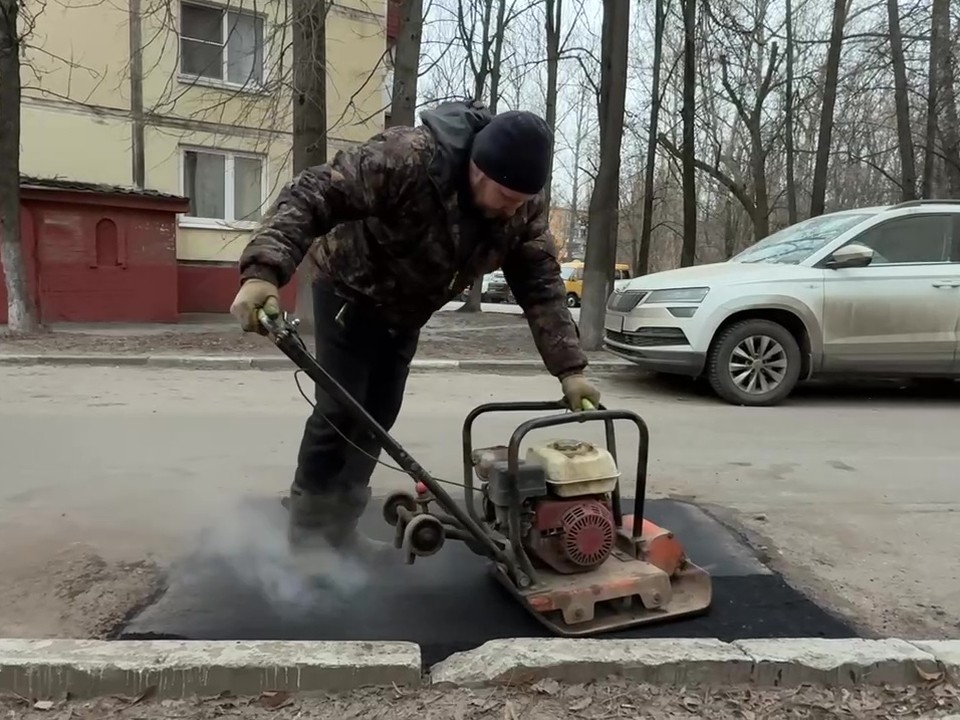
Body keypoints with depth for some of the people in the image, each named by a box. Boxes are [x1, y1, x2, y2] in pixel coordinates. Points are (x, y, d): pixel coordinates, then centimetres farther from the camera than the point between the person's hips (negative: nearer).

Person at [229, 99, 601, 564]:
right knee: (340, 408, -9)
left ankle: (339, 526, 19)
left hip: (406, 309, 6)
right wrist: (263, 271, -50)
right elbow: (312, 196, -37)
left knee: (379, 413, 6)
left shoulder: (524, 209, -17)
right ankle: (306, 528, 8)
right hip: (350, 290, -5)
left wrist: (570, 368, -22)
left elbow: (541, 287, -15)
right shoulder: (408, 158, -35)